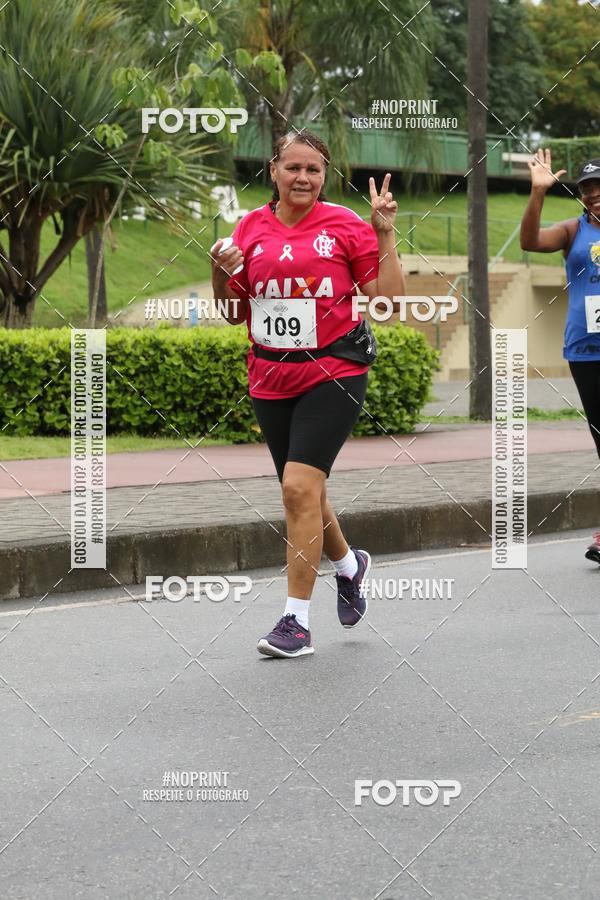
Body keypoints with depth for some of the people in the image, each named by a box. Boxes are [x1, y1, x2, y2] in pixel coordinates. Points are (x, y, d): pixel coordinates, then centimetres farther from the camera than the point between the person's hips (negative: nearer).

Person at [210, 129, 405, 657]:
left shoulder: (344, 225, -3)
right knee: (303, 493, 16)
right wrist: (221, 273, -4)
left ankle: (296, 621, -13)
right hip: (271, 380, 5)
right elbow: (234, 314, 14)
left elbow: (389, 299, -3)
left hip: (333, 373, -5)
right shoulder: (252, 228, 6)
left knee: (300, 486, -18)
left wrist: (385, 235, -10)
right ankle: (349, 565, 47)